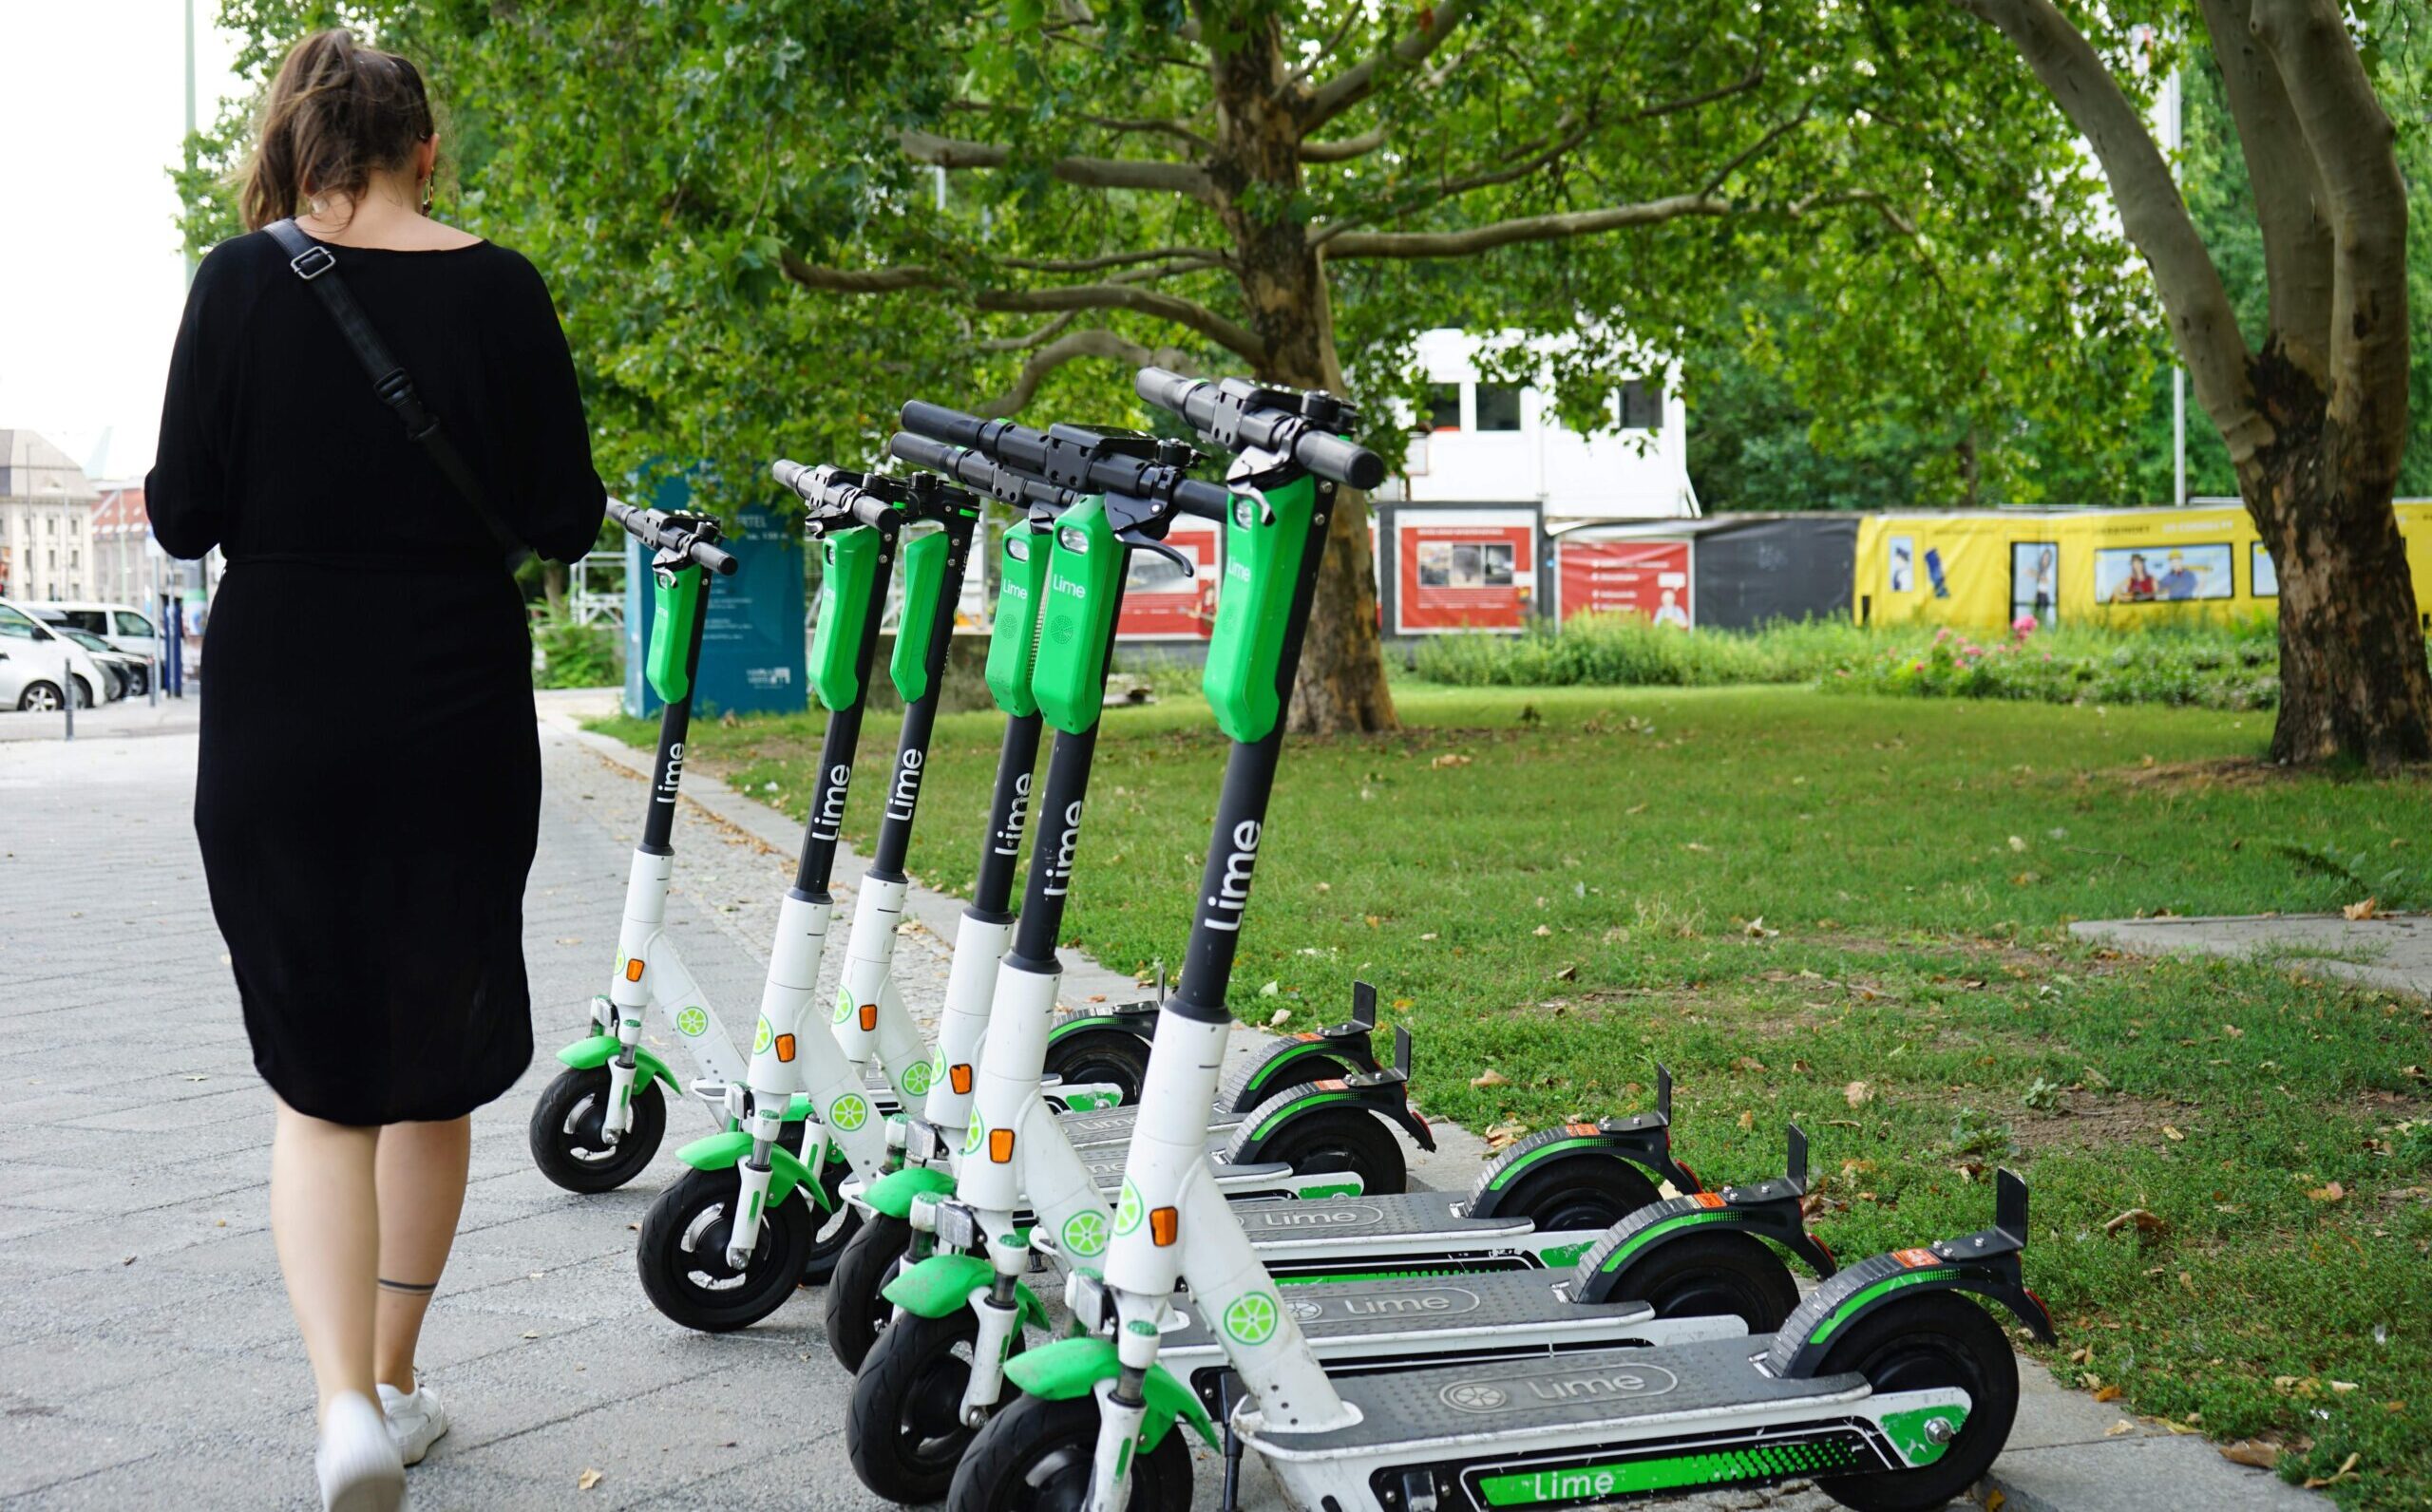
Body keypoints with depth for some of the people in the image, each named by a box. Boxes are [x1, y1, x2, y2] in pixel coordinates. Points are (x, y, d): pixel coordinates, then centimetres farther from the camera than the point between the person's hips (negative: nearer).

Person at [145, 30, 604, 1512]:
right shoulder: (499, 289, -3)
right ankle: (395, 1382, 28)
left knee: (320, 1080, 7)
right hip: (456, 720, 1)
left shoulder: (241, 282, -5)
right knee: (436, 1061, 17)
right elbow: (563, 516, -2)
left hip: (279, 722, -1)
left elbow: (183, 515, -5)